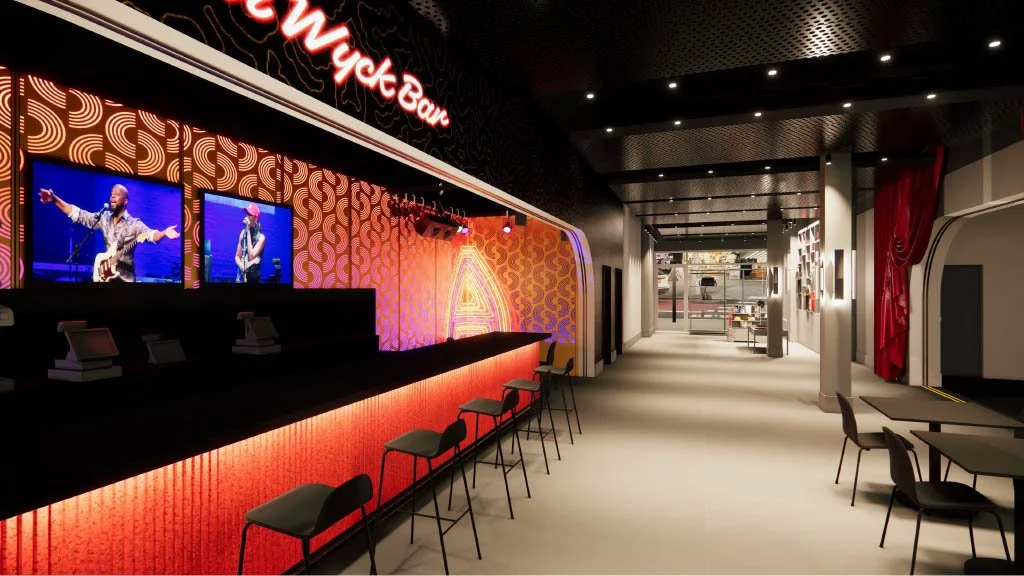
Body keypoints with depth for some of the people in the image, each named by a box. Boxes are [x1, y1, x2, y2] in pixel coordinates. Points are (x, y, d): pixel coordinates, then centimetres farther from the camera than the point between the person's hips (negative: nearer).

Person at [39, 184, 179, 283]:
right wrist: (54, 199, -2)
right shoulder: (103, 218, 7)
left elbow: (151, 234, -23)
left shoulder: (135, 224, -7)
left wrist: (164, 233, -45)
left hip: (125, 277, -4)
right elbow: (78, 214, 7)